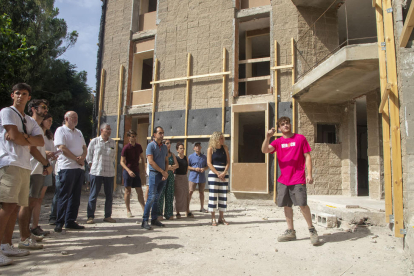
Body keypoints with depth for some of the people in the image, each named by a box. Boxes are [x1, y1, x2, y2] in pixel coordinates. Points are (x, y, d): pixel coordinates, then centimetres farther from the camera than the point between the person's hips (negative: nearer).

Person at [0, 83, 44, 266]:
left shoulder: (30, 121, 23)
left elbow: (41, 142, 8)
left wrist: (25, 137, -8)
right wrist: (31, 140, 6)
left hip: (25, 166, 7)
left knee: (16, 206, 7)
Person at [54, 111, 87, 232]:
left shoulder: (78, 132, 20)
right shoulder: (61, 130, -2)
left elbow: (84, 147, 17)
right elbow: (63, 148, -12)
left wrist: (83, 157, -4)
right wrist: (77, 159, -11)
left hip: (80, 168, 7)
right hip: (67, 167, -7)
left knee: (75, 196, 9)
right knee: (64, 196, -4)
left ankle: (70, 221, 16)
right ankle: (59, 223, 4)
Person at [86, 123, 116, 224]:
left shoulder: (112, 142, 11)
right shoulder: (94, 141, 2)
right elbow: (88, 155, 7)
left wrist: (113, 167, 9)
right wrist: (91, 165, -2)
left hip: (109, 173, 3)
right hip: (96, 172, -3)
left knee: (109, 195, 6)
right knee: (93, 195, 0)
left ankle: (107, 216, 17)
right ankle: (90, 216, 9)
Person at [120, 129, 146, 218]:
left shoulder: (138, 146, 7)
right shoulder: (126, 148, -9)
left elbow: (142, 157, 19)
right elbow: (122, 162, -10)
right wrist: (129, 170, -22)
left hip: (136, 171, 5)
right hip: (127, 171, -4)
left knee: (140, 192, 5)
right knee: (128, 191, 4)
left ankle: (144, 210, 9)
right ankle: (128, 211, 14)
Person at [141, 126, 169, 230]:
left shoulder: (164, 147, 15)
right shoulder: (151, 145, -5)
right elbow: (151, 161, -13)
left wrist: (166, 172, 1)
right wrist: (162, 171, -12)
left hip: (163, 175, 6)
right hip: (154, 174, -6)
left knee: (157, 198, 10)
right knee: (151, 197, -10)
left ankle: (154, 219, 17)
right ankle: (145, 221, -4)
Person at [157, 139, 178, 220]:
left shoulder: (172, 155, 17)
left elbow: (176, 165, 10)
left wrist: (170, 167, -8)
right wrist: (170, 167, -8)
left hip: (170, 175, 5)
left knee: (170, 194, 5)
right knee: (161, 194, -6)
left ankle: (169, 214, 12)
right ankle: (159, 214, 0)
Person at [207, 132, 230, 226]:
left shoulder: (225, 147, 8)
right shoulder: (211, 148, -1)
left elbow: (228, 161, 4)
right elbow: (209, 163, -6)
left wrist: (224, 173, -10)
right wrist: (218, 174, -11)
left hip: (224, 174, 4)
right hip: (213, 173, -4)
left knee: (223, 195, 5)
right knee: (213, 195, -3)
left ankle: (221, 217, 15)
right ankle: (213, 218, 4)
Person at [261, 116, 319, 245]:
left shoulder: (300, 138, 2)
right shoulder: (278, 142, 9)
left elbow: (307, 157, 1)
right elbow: (264, 150, -7)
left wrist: (309, 174, -6)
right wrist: (268, 137, -23)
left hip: (298, 179, -4)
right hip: (283, 180, 4)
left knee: (302, 204, -8)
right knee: (286, 205, 7)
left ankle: (312, 230, 10)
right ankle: (290, 231, 19)